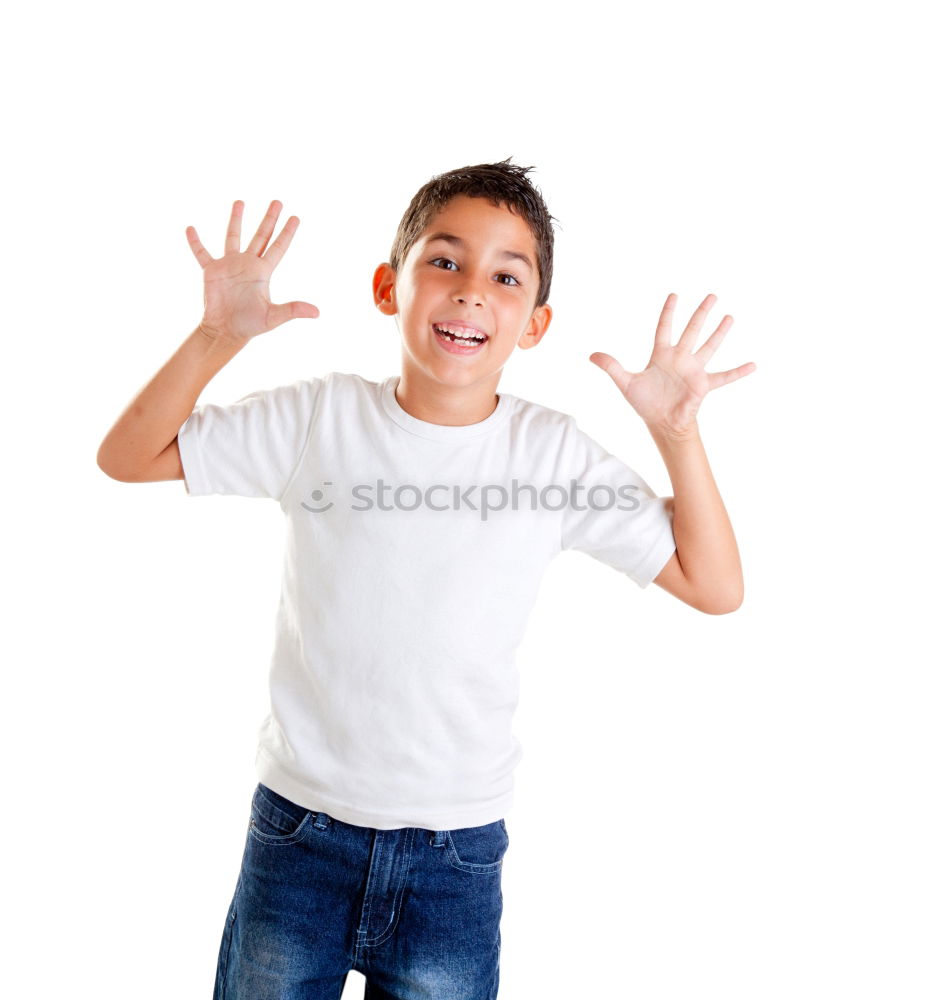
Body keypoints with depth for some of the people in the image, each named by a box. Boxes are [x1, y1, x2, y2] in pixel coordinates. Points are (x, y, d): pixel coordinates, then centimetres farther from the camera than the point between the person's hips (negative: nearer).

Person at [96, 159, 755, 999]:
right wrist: (216, 337, -15)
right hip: (297, 827, 0)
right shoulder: (319, 416, -8)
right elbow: (127, 457, -1)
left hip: (457, 855, 0)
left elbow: (715, 588, -5)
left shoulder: (555, 452, -8)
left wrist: (677, 433, -16)